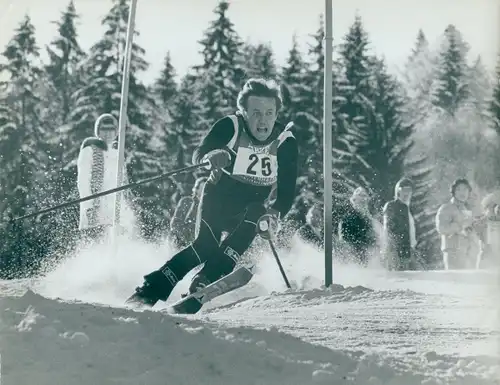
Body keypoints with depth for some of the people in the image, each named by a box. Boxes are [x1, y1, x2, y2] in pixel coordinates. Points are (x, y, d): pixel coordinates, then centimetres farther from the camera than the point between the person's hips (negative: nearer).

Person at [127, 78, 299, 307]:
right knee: (206, 245, -23)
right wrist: (212, 157, -47)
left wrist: (274, 215, -34)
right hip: (217, 200, -2)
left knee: (256, 213, -30)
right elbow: (198, 155, -23)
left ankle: (206, 279, -28)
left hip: (250, 209, 2)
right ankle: (148, 292, -17)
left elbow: (287, 193, -14)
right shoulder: (230, 126, -17)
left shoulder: (286, 143, -14)